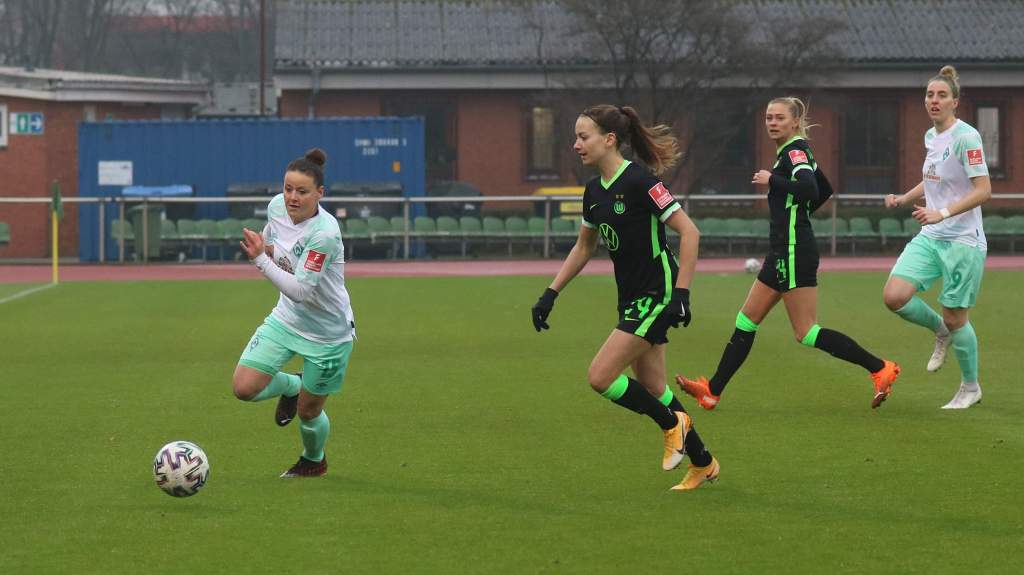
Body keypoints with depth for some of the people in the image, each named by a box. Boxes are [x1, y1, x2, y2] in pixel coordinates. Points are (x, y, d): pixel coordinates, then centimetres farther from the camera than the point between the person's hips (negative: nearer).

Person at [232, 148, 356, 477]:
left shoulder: (324, 233, -32)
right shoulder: (277, 206, -11)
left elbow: (300, 291, -34)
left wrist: (260, 259, -39)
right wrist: (267, 247, -7)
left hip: (328, 334, -6)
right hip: (286, 320, 6)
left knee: (308, 412, 9)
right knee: (244, 387, -9)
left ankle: (314, 460, 44)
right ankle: (291, 386, 25)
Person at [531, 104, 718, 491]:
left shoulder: (638, 181, -19)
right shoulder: (594, 191, 7)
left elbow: (689, 233, -20)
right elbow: (584, 247, 22)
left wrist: (681, 293, -24)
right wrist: (551, 293, 17)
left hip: (657, 295, -9)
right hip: (632, 298, 9)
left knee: (600, 377, -14)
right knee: (650, 389, 13)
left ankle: (672, 424, 6)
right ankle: (703, 464, 26)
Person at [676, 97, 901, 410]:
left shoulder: (795, 150, -12)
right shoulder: (794, 151, 16)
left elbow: (809, 190, -29)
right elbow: (825, 190, 27)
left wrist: (771, 180, -19)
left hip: (794, 252, -10)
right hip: (784, 251, 10)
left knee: (806, 332, -10)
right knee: (747, 320, 11)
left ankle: (880, 369, -7)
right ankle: (713, 390, 15)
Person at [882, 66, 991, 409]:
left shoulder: (966, 137, -15)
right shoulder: (931, 137, 9)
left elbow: (983, 190, -20)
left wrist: (942, 213, -29)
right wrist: (904, 199, 8)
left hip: (963, 241, -7)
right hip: (930, 238, 7)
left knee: (954, 319, 0)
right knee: (894, 296, -11)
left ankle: (971, 388, 21)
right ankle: (941, 331, 18)